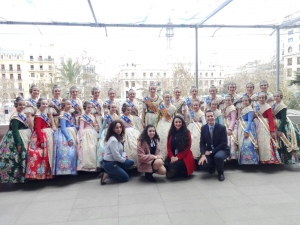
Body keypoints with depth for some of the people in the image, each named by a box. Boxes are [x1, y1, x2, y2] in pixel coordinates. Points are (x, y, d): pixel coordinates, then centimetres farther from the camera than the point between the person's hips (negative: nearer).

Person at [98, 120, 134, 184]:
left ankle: (113, 172, 7)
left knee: (131, 162, 10)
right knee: (125, 178, 0)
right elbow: (116, 156, -24)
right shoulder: (113, 140, -23)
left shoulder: (119, 137, 7)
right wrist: (124, 159, -7)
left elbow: (121, 150, 14)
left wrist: (124, 156, -7)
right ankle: (106, 175, -1)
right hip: (109, 164, -9)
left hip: (114, 161, 9)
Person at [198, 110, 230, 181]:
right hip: (209, 151, 3)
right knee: (202, 165, -22)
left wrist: (211, 151, -20)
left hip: (222, 150, -3)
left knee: (218, 157, -39)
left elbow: (224, 144, -16)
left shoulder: (222, 127, -14)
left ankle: (220, 173, -5)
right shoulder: (203, 128, -2)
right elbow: (202, 143, -1)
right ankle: (212, 167, 17)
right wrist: (203, 155, -18)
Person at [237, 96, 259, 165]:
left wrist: (246, 131, -26)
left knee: (248, 145, -11)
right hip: (242, 130, 9)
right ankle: (244, 161, 17)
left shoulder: (250, 109, -10)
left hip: (248, 129, -9)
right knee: (243, 145, 10)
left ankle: (250, 161, -5)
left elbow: (250, 121, -18)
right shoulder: (243, 109, 17)